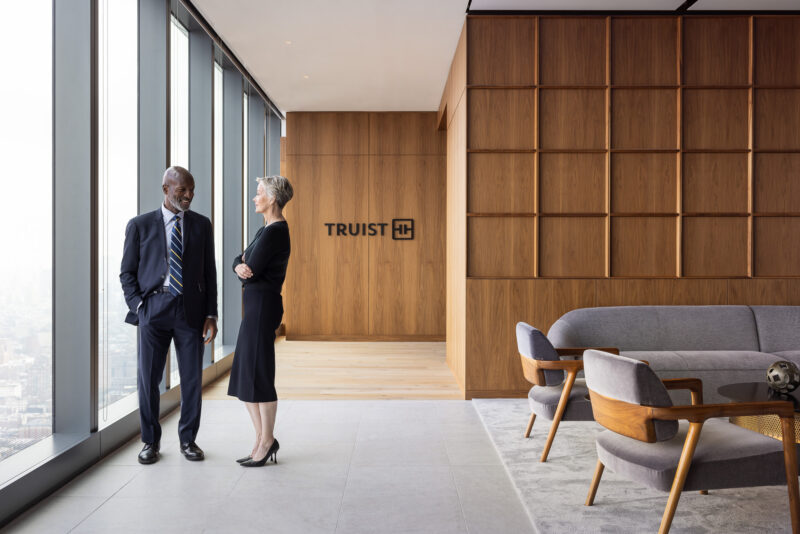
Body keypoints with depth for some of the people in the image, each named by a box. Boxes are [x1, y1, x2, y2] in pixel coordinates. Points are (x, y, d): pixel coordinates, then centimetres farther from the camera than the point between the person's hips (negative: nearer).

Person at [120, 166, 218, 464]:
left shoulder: (201, 225, 8)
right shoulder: (140, 225, 4)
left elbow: (209, 272, 8)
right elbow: (127, 273, 7)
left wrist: (211, 314, 2)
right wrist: (138, 307, -6)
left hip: (191, 310, 1)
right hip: (153, 309, -1)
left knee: (192, 378, 5)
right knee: (148, 379, 4)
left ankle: (188, 439, 22)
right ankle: (151, 442, 22)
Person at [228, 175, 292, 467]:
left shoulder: (274, 231, -15)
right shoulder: (268, 229, 16)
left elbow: (251, 273, -18)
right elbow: (239, 260, 14)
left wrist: (247, 267, 3)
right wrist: (240, 265, -7)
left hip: (263, 305, -10)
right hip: (255, 304, 10)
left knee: (259, 376, -1)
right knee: (244, 375, 13)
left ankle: (267, 441, 13)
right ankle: (262, 440, 22)